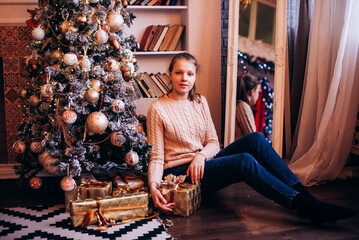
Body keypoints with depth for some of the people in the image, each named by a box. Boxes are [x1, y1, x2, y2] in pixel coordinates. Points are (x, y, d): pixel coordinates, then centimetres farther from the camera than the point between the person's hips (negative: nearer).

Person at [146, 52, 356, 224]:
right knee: (245, 161, -30)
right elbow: (156, 156, -9)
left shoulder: (200, 102, 9)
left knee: (255, 139, -19)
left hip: (204, 162, 6)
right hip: (180, 173, -6)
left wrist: (201, 155, -17)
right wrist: (153, 186, -28)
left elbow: (213, 142, 6)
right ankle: (302, 205, -31)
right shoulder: (158, 109, -7)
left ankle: (303, 193, -21)